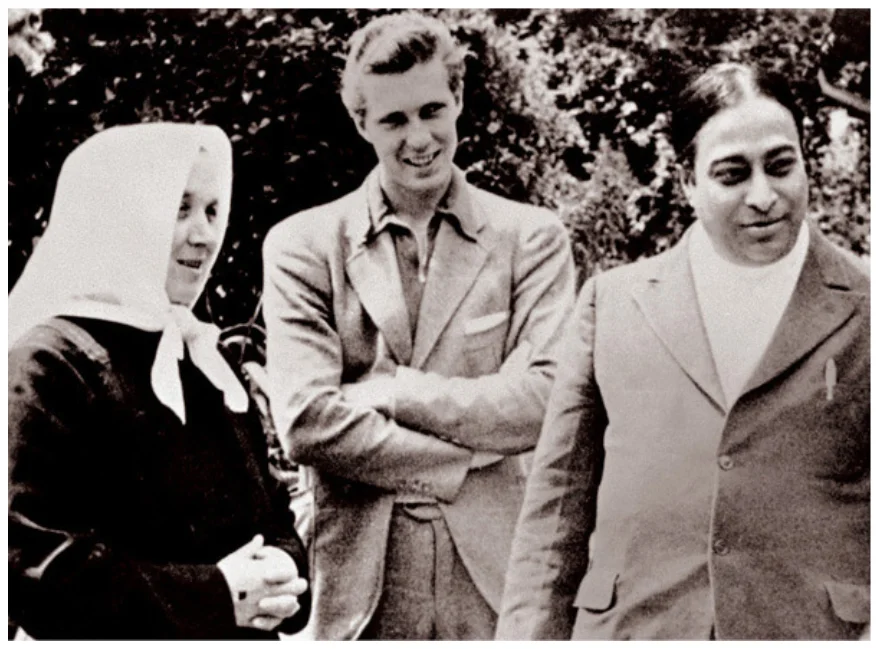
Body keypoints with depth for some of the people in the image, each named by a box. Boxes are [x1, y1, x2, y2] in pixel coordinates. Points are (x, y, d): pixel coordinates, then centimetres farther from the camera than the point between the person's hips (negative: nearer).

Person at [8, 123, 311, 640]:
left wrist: (285, 569, -7)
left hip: (243, 634, 7)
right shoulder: (51, 363, -13)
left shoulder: (205, 358, 12)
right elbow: (29, 559, -20)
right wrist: (211, 595, -22)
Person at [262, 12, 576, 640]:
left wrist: (388, 391, -9)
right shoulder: (302, 245, 2)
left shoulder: (531, 237, 4)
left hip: (499, 575, 0)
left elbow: (546, 399, -8)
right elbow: (306, 422, -8)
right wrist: (467, 459, -9)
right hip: (363, 585, 0)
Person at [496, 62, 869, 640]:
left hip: (818, 632, -1)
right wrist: (532, 630, 1)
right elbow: (558, 500, 6)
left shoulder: (861, 311, 1)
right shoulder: (610, 302, 6)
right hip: (629, 627, 1)